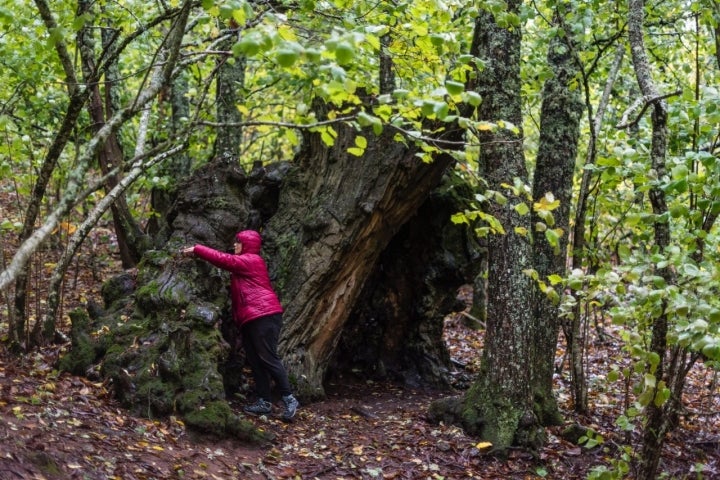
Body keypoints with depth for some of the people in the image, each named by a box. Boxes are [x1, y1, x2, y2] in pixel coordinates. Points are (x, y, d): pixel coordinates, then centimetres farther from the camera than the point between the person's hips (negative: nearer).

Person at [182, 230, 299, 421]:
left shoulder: (251, 260, -8)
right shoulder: (245, 263, 27)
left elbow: (223, 259, -13)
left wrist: (196, 250, -8)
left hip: (263, 316, -11)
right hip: (251, 319, 11)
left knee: (268, 358, -13)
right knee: (255, 360, 8)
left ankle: (289, 399, -11)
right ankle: (264, 402, 9)